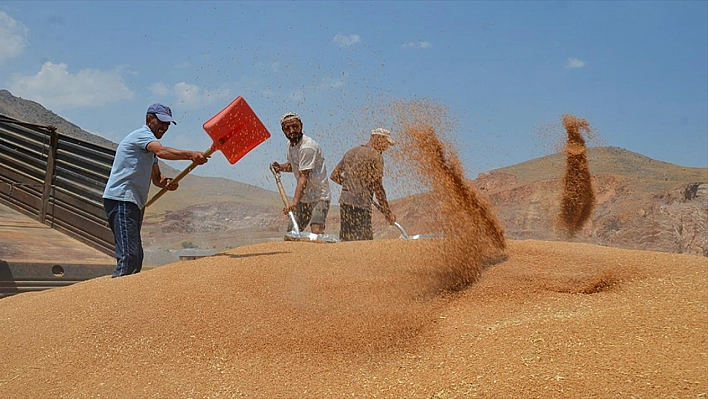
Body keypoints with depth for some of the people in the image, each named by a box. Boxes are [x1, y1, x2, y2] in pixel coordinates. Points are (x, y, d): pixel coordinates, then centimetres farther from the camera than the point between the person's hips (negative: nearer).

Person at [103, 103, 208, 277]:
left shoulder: (150, 148, 24)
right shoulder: (142, 134, -6)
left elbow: (156, 177, 19)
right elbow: (162, 151, -27)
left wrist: (167, 182, -4)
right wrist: (191, 155, -38)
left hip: (134, 203, 11)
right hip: (120, 199, -11)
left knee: (136, 256, 12)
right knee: (128, 256, -18)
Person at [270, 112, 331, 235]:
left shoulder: (307, 147, -22)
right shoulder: (290, 144, 7)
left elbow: (304, 177, -29)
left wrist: (295, 201, -37)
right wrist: (280, 167, 3)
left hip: (319, 197, -9)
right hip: (302, 197, 9)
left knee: (316, 232, -25)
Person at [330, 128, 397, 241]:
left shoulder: (351, 152, 17)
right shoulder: (376, 156, -5)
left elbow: (334, 176, 21)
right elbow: (378, 187, -7)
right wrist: (388, 212, -1)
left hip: (344, 201, 8)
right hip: (360, 205, -8)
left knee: (345, 240, 10)